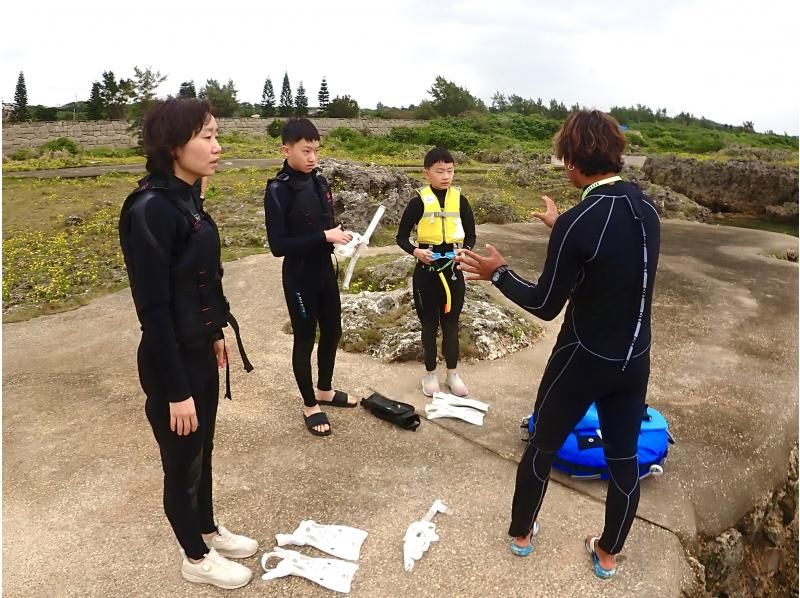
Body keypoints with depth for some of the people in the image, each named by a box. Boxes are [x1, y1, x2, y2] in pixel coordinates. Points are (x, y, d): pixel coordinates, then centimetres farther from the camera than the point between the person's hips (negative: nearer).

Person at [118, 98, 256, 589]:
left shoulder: (187, 199, 3)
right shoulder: (151, 209, -23)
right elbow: (154, 307, -23)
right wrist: (176, 389, -20)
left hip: (200, 351, 8)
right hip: (172, 361, -8)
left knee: (203, 452, 24)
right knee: (183, 462, 13)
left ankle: (209, 531, 46)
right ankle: (196, 558, 35)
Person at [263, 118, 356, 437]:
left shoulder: (319, 182, 4)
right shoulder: (278, 191, -17)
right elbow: (278, 245, -22)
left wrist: (340, 235, -7)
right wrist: (324, 237, -26)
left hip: (325, 270, 7)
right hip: (299, 276, -7)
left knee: (332, 332, 18)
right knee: (305, 338, 7)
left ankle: (325, 390, 40)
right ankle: (310, 405, 25)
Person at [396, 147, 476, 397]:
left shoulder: (460, 200, 1)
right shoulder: (419, 201, -6)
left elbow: (471, 235, 8)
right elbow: (401, 236, -1)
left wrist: (465, 250, -13)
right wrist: (415, 251, -19)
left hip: (453, 269, 2)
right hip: (427, 270, -2)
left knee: (451, 322, 11)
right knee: (429, 322, 9)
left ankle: (452, 373, 25)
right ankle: (430, 373, 24)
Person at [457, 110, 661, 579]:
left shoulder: (578, 223, -24)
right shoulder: (647, 207, -3)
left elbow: (546, 306, -17)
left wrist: (499, 273, -4)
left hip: (583, 360, -5)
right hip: (634, 360, 6)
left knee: (543, 447, 17)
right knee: (625, 457, 18)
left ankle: (521, 534, 38)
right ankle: (608, 554, 38)